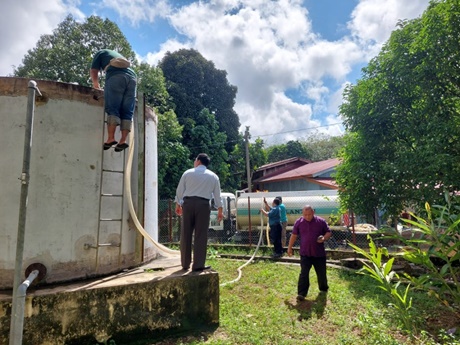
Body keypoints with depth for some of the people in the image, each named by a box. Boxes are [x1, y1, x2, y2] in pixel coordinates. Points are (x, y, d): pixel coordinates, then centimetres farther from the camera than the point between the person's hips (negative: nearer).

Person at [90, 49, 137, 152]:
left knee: (112, 108, -9)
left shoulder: (101, 53, 28)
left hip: (116, 75, -4)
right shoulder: (118, 55, 44)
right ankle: (123, 140, -14)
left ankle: (111, 138, -22)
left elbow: (93, 71, 20)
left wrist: (96, 84, 35)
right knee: (127, 112, -3)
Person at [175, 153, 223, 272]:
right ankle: (198, 265, 3)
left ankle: (185, 264, 18)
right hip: (203, 204, 0)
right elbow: (217, 195, 10)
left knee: (186, 234, 8)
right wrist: (220, 210, 15)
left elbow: (179, 190, 10)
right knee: (201, 235, 2)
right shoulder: (213, 176, 10)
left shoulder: (188, 173, 8)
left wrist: (178, 204, 21)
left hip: (188, 203, 1)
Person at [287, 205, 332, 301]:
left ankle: (323, 288, 41)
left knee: (321, 273, 16)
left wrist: (324, 238, -18)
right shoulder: (298, 222, -3)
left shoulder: (321, 221, -5)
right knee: (304, 273, -6)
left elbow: (328, 232, 4)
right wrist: (290, 248, 6)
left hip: (319, 253, 1)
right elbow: (294, 235, 5)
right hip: (305, 253, -1)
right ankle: (301, 293, -2)